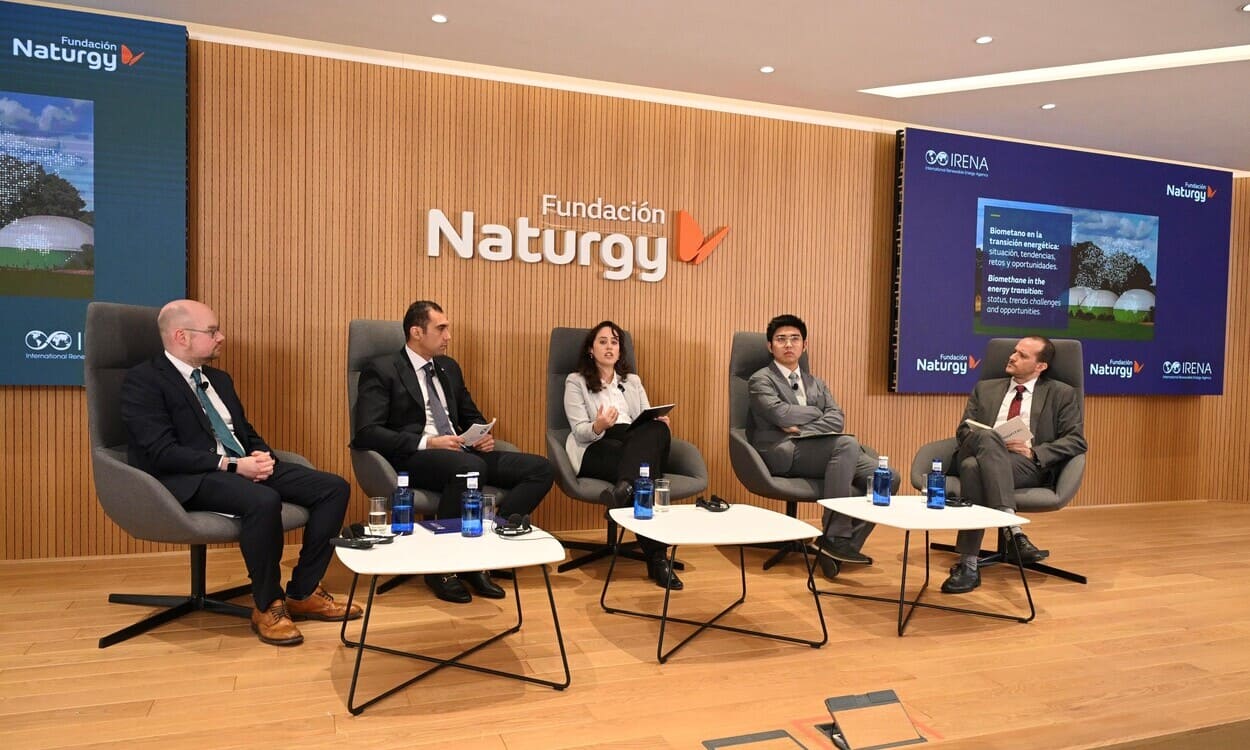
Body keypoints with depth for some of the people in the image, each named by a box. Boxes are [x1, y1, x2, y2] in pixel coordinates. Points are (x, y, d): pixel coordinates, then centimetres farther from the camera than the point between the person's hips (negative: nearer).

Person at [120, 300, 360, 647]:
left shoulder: (219, 379, 20)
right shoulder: (143, 381, -4)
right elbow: (163, 453, -15)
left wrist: (262, 456, -3)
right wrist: (233, 465, -21)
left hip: (245, 466, 8)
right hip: (191, 479, -8)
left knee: (334, 487, -10)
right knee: (264, 501, -38)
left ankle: (303, 593, -1)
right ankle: (267, 605, -15)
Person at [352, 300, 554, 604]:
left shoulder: (449, 367, 19)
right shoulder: (382, 370, -1)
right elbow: (366, 433, -12)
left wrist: (483, 435, 4)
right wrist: (427, 443, -21)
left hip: (462, 453, 7)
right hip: (412, 459, -7)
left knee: (540, 469, -13)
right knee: (470, 467, -40)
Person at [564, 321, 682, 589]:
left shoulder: (633, 382, 29)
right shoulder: (576, 382, 14)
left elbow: (649, 420, 16)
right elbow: (580, 432, -1)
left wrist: (660, 420, -11)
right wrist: (598, 426, -26)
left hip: (640, 444, 4)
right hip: (595, 450, -4)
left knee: (658, 431, -36)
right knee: (643, 466, -39)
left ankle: (625, 488, -59)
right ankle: (656, 558, -47)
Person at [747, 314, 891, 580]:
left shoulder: (816, 383, 26)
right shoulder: (761, 380, 8)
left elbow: (838, 420, 9)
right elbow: (782, 415, -11)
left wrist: (803, 428, -9)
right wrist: (818, 412, 5)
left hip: (821, 450, 7)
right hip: (783, 453, -6)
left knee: (885, 476, -14)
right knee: (847, 443, -31)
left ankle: (846, 543, -10)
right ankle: (834, 537, -26)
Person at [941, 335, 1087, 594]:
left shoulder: (1061, 394, 16)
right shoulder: (985, 388, 24)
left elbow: (1076, 441, 6)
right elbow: (964, 430, 17)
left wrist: (1033, 452, -10)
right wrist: (989, 441, -6)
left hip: (1028, 466, -2)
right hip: (977, 453, 3)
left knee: (975, 466, -37)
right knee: (987, 438, -37)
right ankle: (1012, 530, -40)